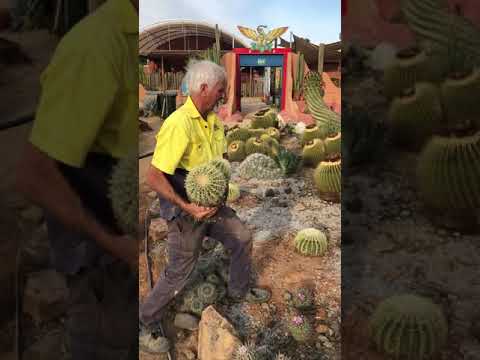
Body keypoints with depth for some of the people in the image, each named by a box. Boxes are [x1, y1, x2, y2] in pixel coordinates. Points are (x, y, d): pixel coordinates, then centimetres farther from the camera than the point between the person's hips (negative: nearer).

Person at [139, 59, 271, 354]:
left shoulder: (214, 120, 1)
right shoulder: (178, 124, -27)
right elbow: (154, 177, -29)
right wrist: (186, 207, -30)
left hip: (213, 203, 8)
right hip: (186, 210, -8)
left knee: (243, 238, 18)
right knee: (179, 272, 4)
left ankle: (239, 291, 44)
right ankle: (145, 326, 27)